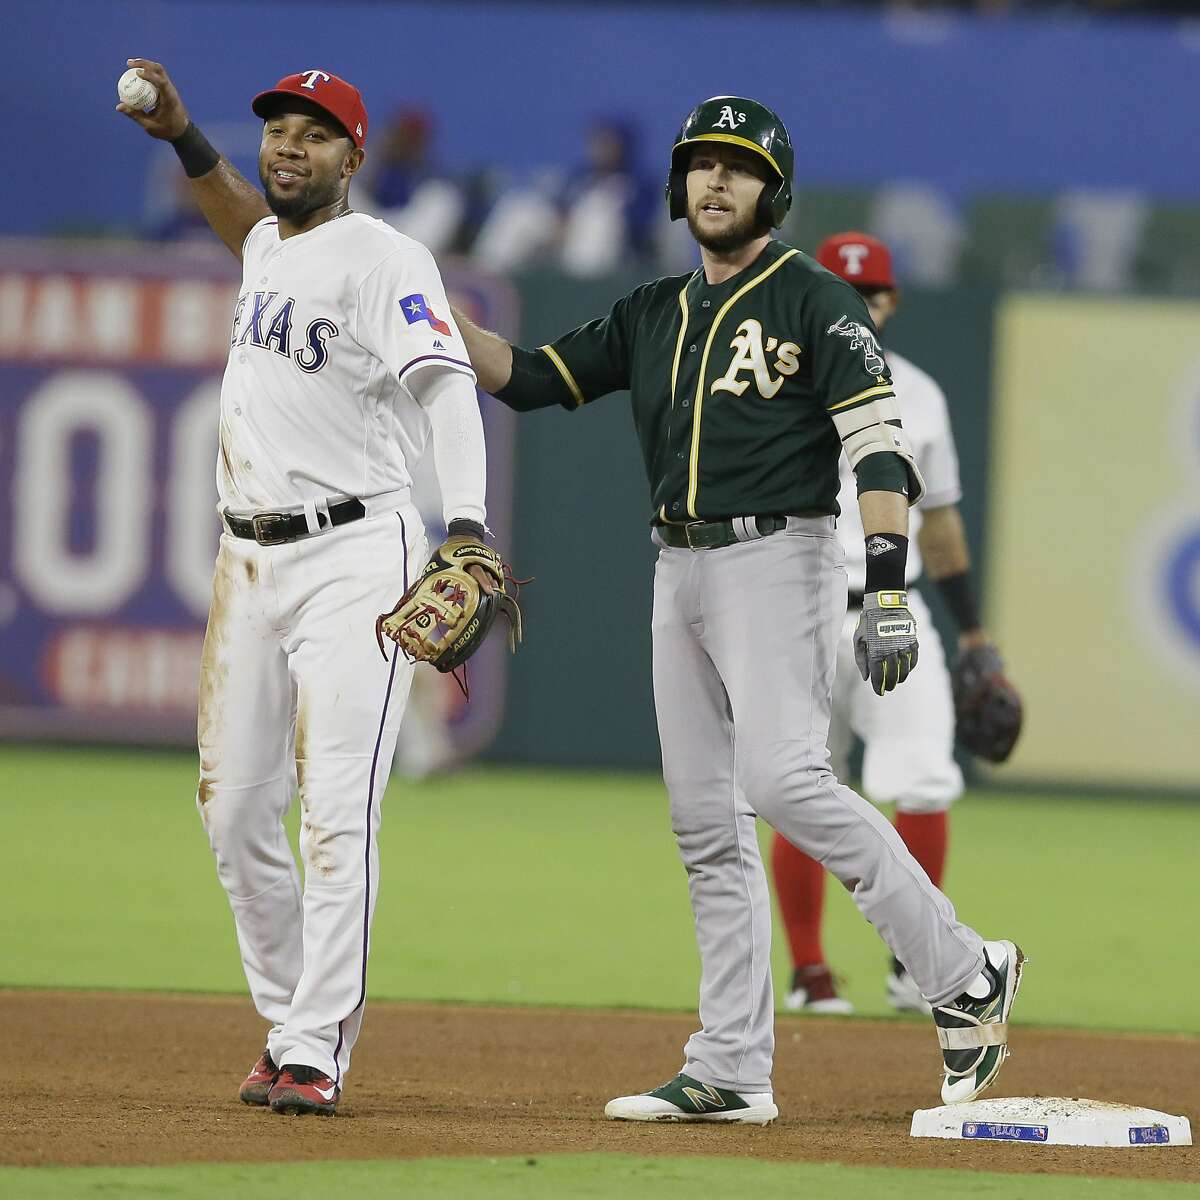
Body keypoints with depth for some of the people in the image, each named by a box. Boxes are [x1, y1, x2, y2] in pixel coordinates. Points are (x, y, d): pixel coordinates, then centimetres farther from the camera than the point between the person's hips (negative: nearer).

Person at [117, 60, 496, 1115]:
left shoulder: (382, 258, -11)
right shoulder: (267, 250, 15)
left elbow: (448, 389, -24)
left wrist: (467, 532, -38)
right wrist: (181, 135, 30)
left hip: (354, 554, -8)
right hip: (250, 559, 8)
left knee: (337, 810, -14)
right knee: (236, 810, 7)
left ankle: (319, 1054, -15)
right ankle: (289, 1026, 19)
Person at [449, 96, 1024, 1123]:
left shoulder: (817, 302, -4)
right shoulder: (653, 316, 17)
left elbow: (879, 446, -12)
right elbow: (530, 380, 18)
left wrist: (889, 596, -23)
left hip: (777, 560, -7)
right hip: (680, 575, 7)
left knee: (784, 781, -23)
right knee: (705, 823, 4)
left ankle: (963, 973, -15)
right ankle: (730, 1073, 5)